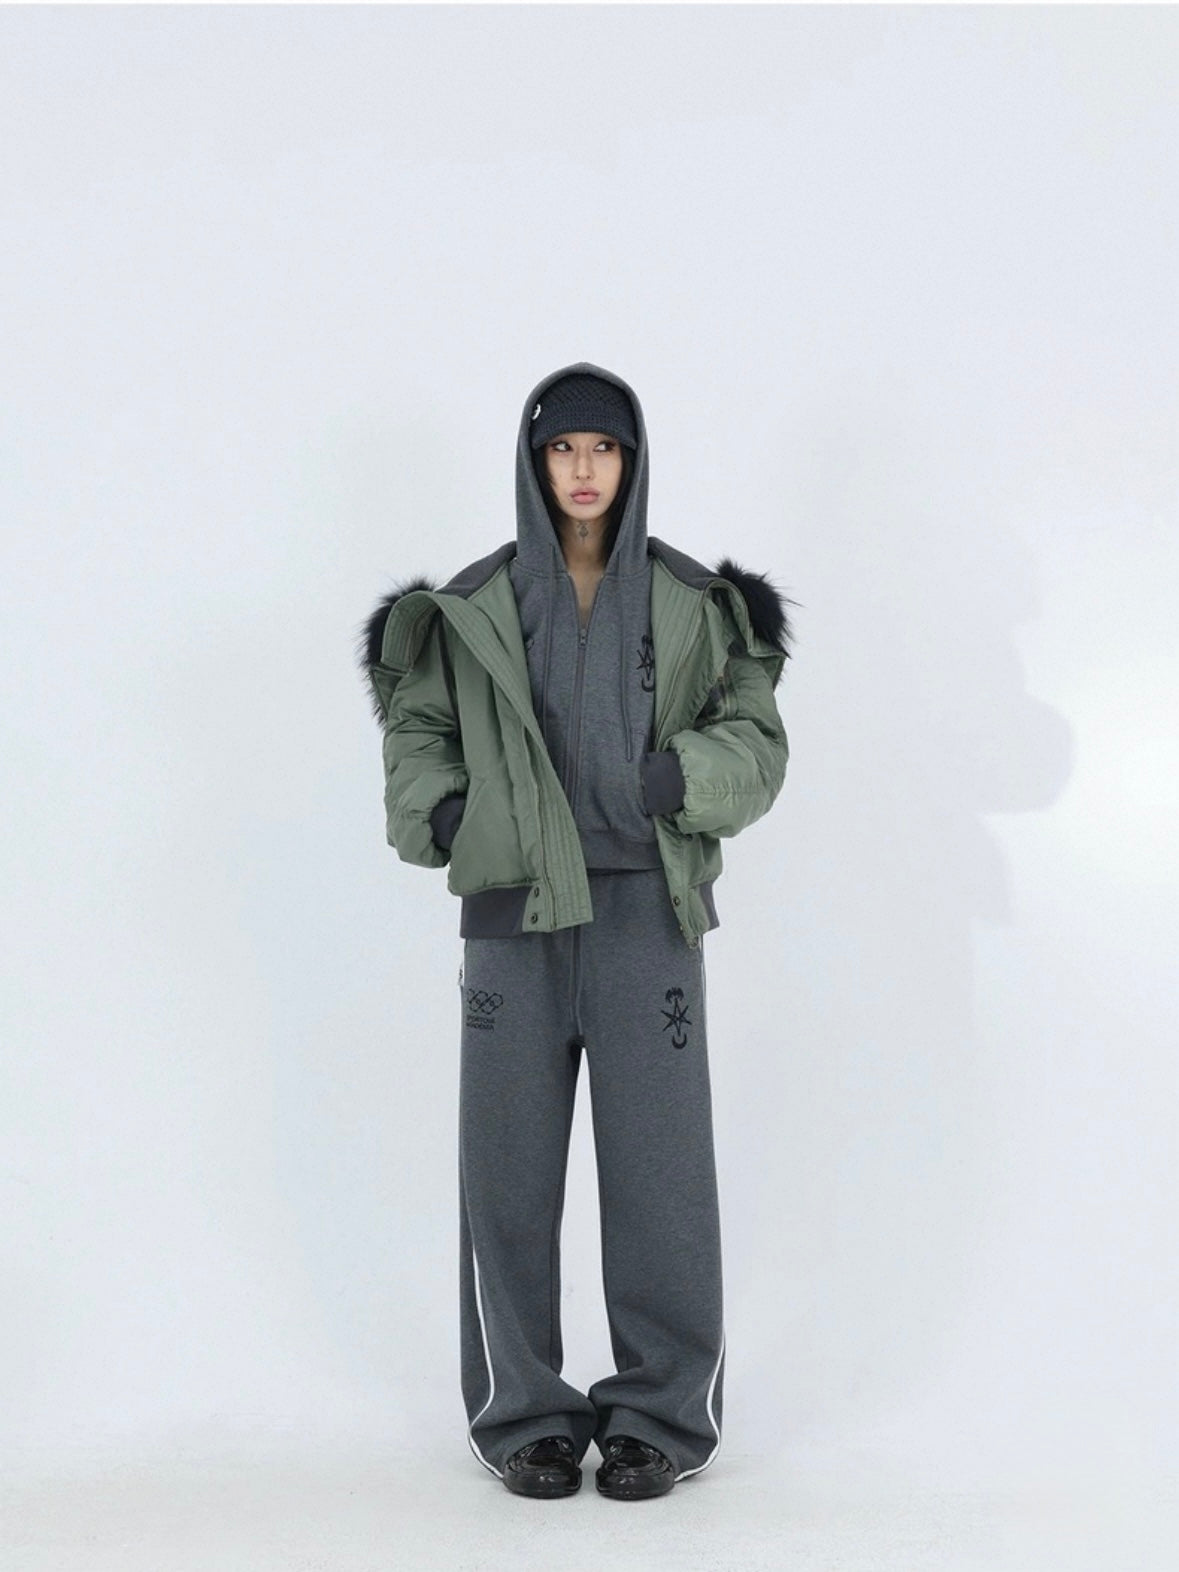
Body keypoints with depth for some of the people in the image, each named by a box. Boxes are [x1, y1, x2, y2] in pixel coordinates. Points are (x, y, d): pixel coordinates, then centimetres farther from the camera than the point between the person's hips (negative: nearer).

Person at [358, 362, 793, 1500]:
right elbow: (418, 734, 13)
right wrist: (441, 817, -7)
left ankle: (658, 1416, 15)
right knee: (511, 1169, 3)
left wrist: (679, 777, -16)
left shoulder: (695, 605, 6)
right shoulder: (475, 607, 7)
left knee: (657, 1166, 0)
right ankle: (526, 1415, 18)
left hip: (646, 907, 0)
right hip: (515, 909, 1)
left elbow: (758, 745, 5)